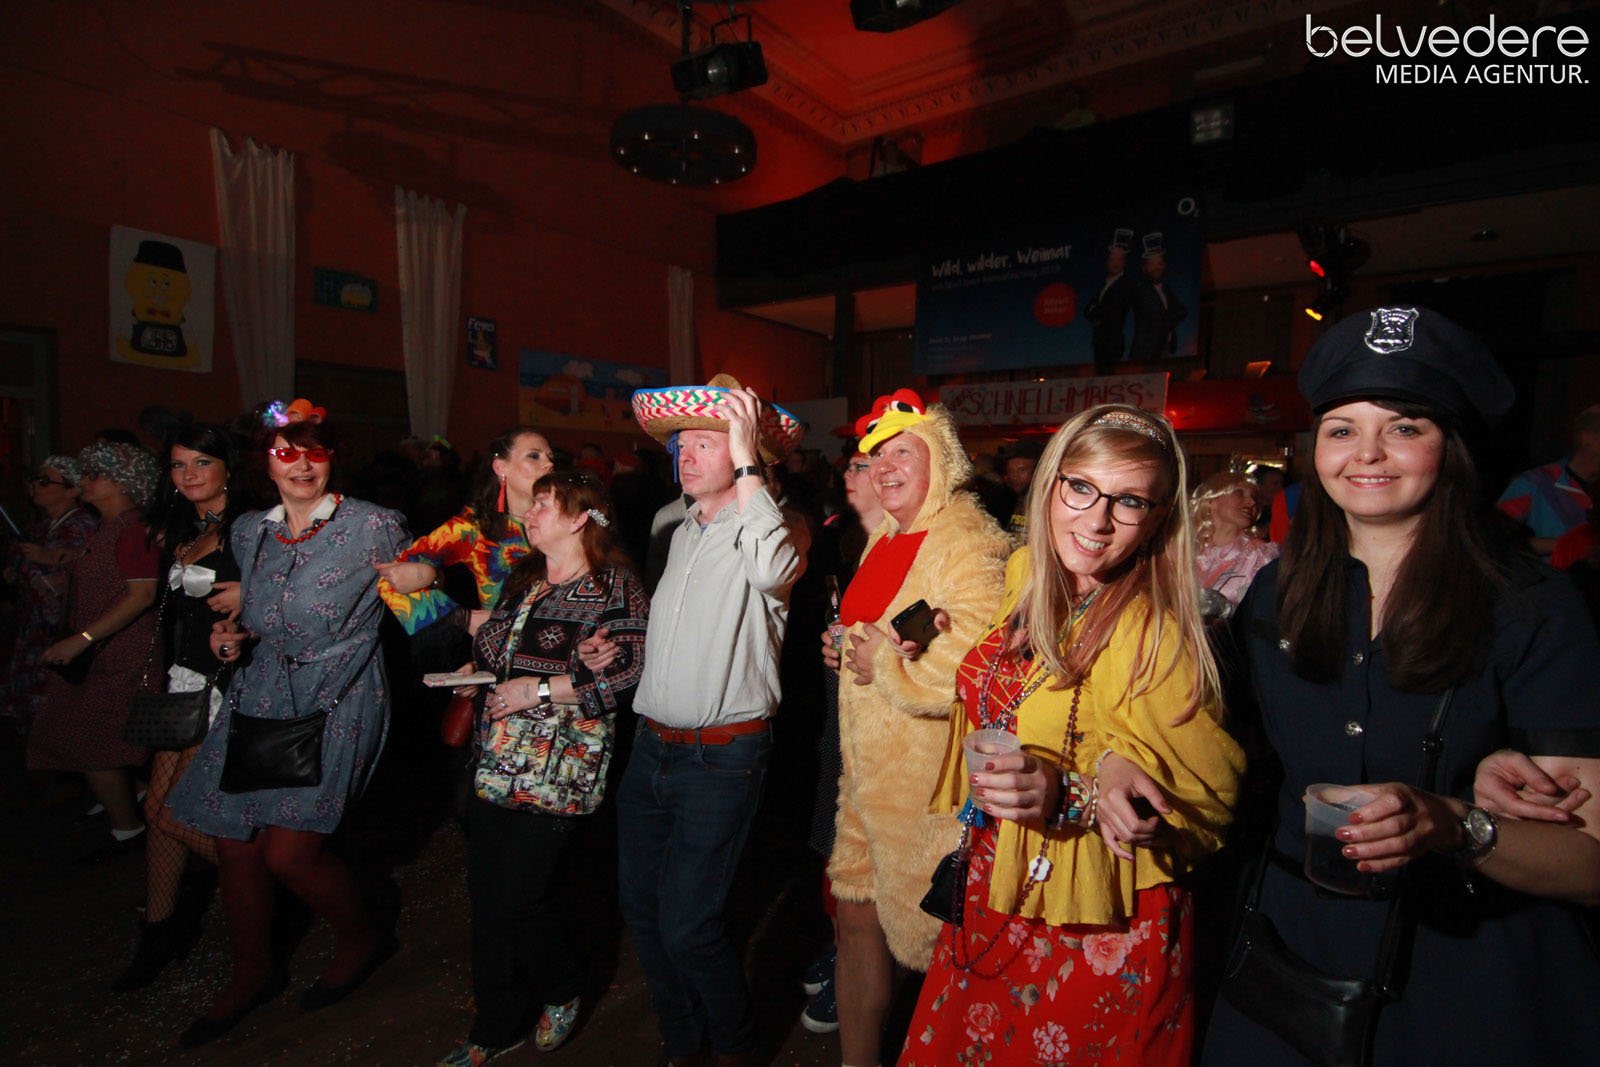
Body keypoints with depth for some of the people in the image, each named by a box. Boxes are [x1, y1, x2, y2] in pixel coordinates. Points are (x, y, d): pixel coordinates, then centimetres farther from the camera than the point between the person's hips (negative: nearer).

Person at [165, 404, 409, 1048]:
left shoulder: (373, 526, -8)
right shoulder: (249, 531, 9)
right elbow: (255, 612, 20)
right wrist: (234, 635, 2)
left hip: (337, 703, -6)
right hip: (260, 698, 6)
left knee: (287, 852, -9)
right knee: (234, 845, 10)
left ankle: (359, 939, 21)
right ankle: (252, 974, 35)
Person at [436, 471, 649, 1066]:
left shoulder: (614, 586, -10)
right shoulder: (524, 580, 14)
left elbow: (632, 673, -19)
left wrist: (542, 688, -18)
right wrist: (476, 670, 5)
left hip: (560, 765, -7)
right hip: (496, 760, 7)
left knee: (513, 897, -3)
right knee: (485, 894, 10)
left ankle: (563, 989, 29)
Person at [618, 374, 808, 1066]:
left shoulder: (776, 528, -10)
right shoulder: (683, 533, 13)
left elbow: (772, 571, -36)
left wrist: (747, 467, -29)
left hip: (721, 756, -7)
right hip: (652, 746, 8)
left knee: (687, 925, -2)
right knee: (639, 907, 16)